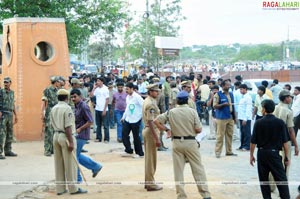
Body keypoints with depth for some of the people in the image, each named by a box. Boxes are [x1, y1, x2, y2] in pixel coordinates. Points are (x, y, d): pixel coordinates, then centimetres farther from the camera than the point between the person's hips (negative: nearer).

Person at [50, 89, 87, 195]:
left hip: (56, 136, 7)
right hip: (65, 136, -7)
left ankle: (60, 188, 16)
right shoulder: (67, 108, -14)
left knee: (58, 164, 11)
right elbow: (68, 127, -19)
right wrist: (71, 142, -18)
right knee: (70, 164, 0)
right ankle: (73, 188, 6)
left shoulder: (53, 109, 8)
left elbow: (53, 124, 11)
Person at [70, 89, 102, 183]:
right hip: (77, 135, 9)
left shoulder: (84, 107, -17)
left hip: (81, 135, -9)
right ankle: (95, 166, 25)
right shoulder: (76, 106, 11)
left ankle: (77, 178, 9)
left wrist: (79, 129, -19)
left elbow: (90, 121, -20)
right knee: (76, 155, 15)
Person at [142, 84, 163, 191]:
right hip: (151, 131, -10)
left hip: (146, 130, 10)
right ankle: (150, 184, 3)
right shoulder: (151, 104, -19)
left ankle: (148, 181, 24)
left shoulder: (147, 101, 12)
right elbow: (150, 122, -24)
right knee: (151, 158, -3)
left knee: (148, 157, 16)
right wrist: (157, 138, -25)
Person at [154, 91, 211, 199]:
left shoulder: (171, 112, 0)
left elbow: (156, 121, 1)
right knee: (198, 169, 4)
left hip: (176, 142, 2)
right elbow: (198, 129, -9)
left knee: (178, 170, 8)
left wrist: (167, 129, 10)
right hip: (190, 142, -2)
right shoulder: (192, 111, -7)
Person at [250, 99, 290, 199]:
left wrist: (251, 155, 9)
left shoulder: (258, 123, -6)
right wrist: (286, 157, 5)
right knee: (281, 179, 1)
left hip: (262, 153, 1)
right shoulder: (280, 122, -6)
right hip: (274, 153, -1)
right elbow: (285, 142, -3)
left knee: (263, 179, 12)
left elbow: (253, 141, -3)